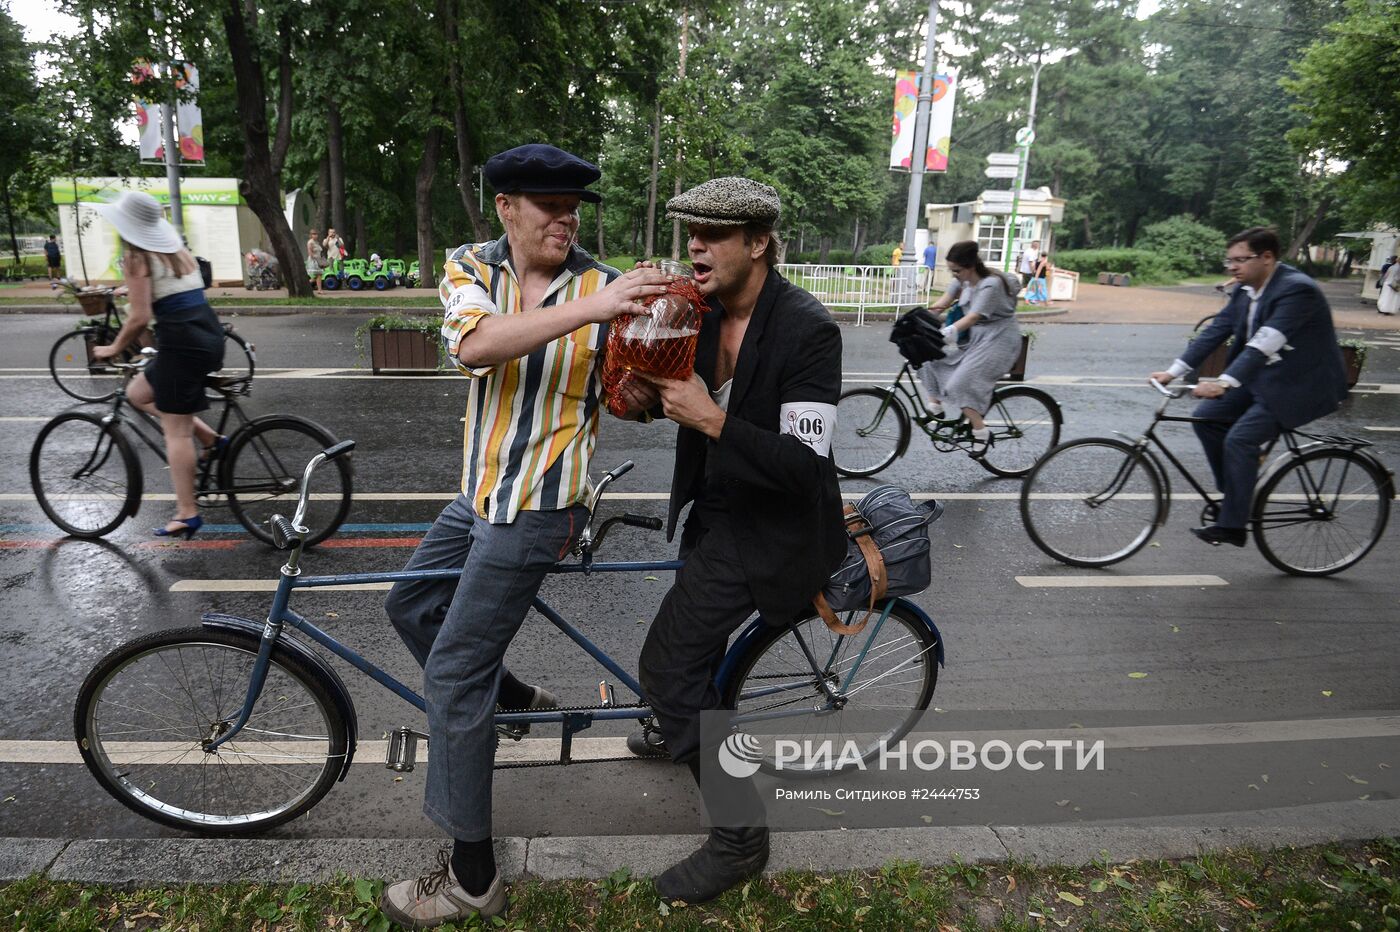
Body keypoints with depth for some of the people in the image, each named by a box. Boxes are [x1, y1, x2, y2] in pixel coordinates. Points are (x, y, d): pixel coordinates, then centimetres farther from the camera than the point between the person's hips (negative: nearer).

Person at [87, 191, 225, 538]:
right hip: (210, 334, 8)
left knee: (175, 431, -1)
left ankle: (187, 513, 3)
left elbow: (140, 317, -12)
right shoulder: (177, 249, 15)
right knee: (138, 393, 23)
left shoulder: (136, 257, -7)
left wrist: (114, 348, 2)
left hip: (182, 343, -8)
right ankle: (211, 439, 14)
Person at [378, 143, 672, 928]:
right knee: (410, 604, 22)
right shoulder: (473, 268, -3)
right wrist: (586, 310, -37)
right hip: (482, 491, 6)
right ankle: (513, 697, 41)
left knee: (452, 674, -4)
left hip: (540, 505, -6)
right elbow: (474, 345, -25)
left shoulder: (601, 283, -8)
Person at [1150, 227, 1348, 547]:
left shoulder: (1297, 290, -24)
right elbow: (1215, 331, 0)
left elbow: (1264, 344, -35)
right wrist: (1173, 371, -8)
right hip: (1262, 377, 8)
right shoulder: (1245, 290, 2)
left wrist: (1224, 383, -45)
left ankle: (1231, 525, -9)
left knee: (1240, 439, -20)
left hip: (1300, 385, -8)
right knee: (1206, 416, -2)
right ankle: (1234, 492, 12)